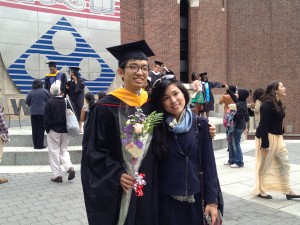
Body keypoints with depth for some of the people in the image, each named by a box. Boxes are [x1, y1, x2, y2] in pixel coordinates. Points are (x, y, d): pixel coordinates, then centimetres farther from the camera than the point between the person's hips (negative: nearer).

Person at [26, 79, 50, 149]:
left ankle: (35, 145, 13)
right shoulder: (45, 91, -7)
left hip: (33, 112, 2)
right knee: (41, 129, 3)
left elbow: (27, 102, 5)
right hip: (43, 112, -2)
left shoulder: (31, 92, -1)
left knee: (34, 129, 9)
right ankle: (40, 145, 4)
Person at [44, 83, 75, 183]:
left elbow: (47, 119, -10)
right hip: (65, 131, 4)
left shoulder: (50, 103, -11)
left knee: (54, 153, 6)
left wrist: (47, 130, 4)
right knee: (64, 150, 17)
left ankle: (57, 175, 9)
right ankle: (69, 167, -3)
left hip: (54, 131, -4)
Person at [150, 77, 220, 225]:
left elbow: (209, 164, -5)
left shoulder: (200, 124, -5)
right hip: (166, 199, 0)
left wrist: (211, 200, -6)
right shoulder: (157, 127, -4)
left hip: (194, 198, 0)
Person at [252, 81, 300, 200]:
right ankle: (260, 190, 17)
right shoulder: (268, 105, -19)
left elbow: (278, 123, 14)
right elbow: (264, 125, -22)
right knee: (264, 165, 3)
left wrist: (280, 136, 16)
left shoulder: (279, 104, 10)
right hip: (267, 137, -9)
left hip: (277, 137, 10)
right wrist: (265, 144, -23)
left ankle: (288, 191, 18)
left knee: (284, 163, 10)